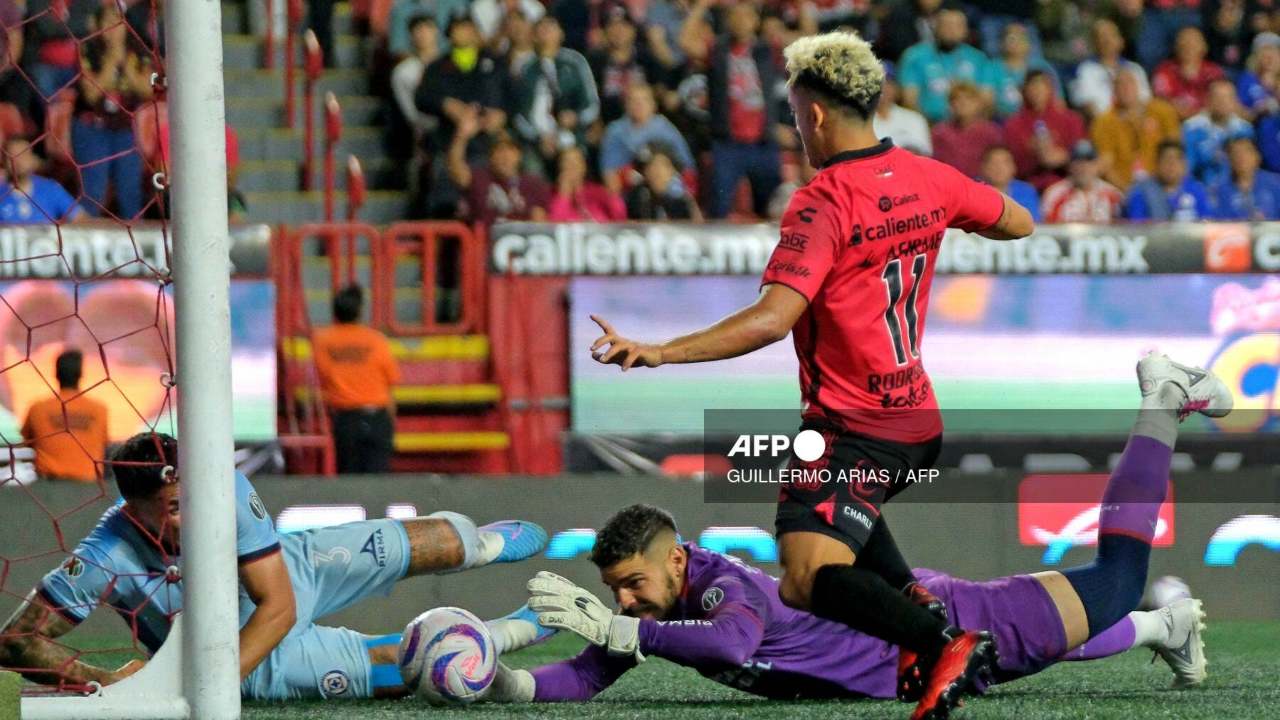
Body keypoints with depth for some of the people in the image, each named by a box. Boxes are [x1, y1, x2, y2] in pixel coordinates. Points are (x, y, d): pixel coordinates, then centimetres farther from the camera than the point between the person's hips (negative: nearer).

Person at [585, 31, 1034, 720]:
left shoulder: (822, 203, -18)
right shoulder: (929, 179, 3)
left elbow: (772, 318, -29)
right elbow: (1020, 224, 20)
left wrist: (657, 352, -31)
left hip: (854, 426, -9)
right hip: (920, 423, 9)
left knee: (806, 582, -15)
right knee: (842, 501, 36)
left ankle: (943, 643, -31)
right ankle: (914, 602, 13)